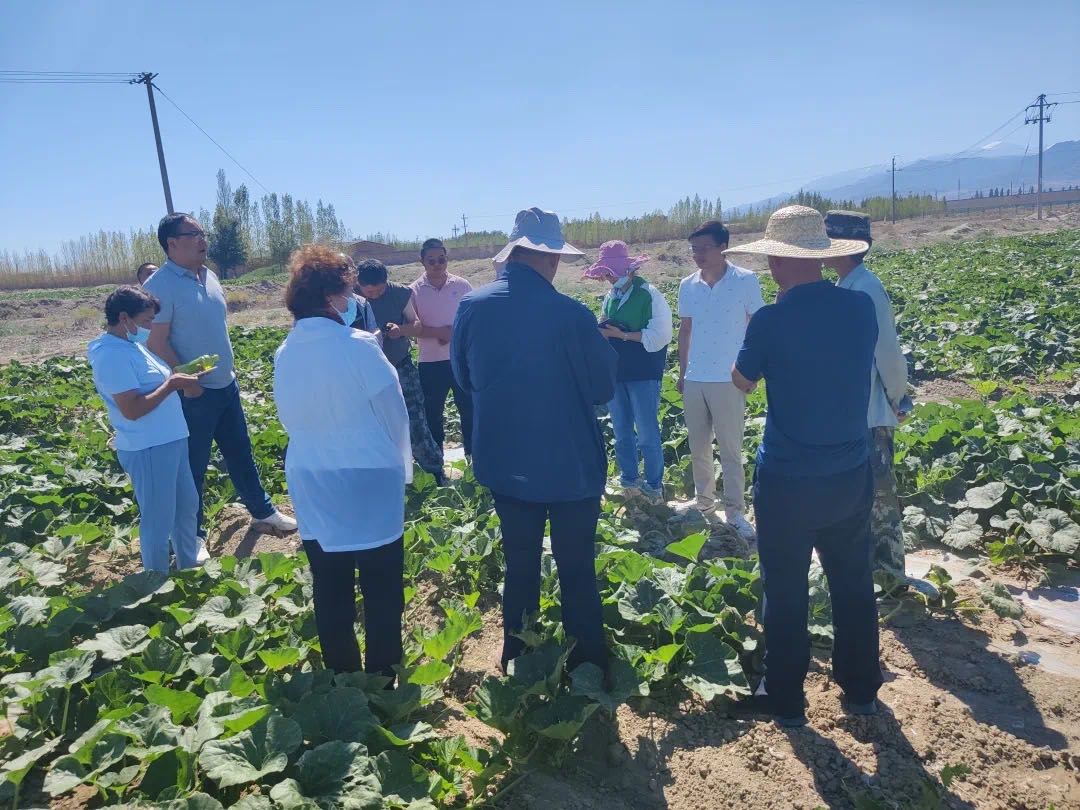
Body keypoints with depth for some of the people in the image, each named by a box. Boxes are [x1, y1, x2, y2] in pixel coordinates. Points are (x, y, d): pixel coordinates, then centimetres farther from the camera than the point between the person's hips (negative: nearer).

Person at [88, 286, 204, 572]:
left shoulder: (131, 342, 9)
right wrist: (171, 385, -19)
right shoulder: (111, 355, -21)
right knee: (158, 519, 4)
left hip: (170, 440, 10)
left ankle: (189, 568, 40)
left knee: (187, 505, 22)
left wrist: (178, 373, 3)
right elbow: (131, 409, -26)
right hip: (148, 449, -10)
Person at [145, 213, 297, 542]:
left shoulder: (209, 276, 8)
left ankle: (262, 512, 33)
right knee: (193, 465, 5)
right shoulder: (160, 285, -17)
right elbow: (157, 343, -18)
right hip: (194, 393, -7)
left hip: (227, 384, 8)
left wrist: (228, 369, 16)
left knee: (241, 453, 18)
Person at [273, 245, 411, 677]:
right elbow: (394, 414, -10)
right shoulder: (358, 346, -17)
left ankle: (342, 675, 29)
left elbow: (288, 418, 8)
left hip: (311, 484, 5)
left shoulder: (285, 353, -2)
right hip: (369, 482, -5)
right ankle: (382, 677, 22)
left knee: (330, 591, 16)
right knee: (382, 591, 11)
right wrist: (400, 463, 8)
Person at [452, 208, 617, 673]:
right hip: (571, 466, -3)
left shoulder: (472, 307, -10)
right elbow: (603, 389, -8)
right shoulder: (570, 315, -22)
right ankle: (589, 666, 28)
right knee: (577, 571, 13)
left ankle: (518, 663, 34)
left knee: (519, 566, 20)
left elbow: (464, 379, 6)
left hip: (506, 464, 4)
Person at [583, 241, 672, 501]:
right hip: (615, 374, 6)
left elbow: (658, 337, -15)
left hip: (643, 375, -6)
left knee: (647, 435, -1)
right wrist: (601, 333, -5)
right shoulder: (609, 297, 10)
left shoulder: (650, 295, -9)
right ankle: (629, 481, 28)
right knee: (622, 433, 14)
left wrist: (622, 334, -18)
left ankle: (654, 486, 15)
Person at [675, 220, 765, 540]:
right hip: (694, 379, 5)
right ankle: (703, 500, 29)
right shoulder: (687, 285, 6)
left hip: (729, 380, -5)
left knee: (730, 449, 1)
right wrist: (682, 372, 12)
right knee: (698, 447, 14)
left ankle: (735, 511, 12)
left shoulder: (746, 281, -7)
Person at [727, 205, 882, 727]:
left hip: (787, 482, -4)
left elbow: (743, 382, -1)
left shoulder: (770, 321, -19)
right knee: (854, 584, 21)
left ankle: (785, 699, 27)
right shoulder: (862, 309, -5)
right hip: (851, 476, 5)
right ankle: (861, 690, 37)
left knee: (785, 593, 12)